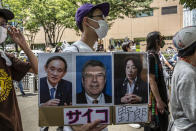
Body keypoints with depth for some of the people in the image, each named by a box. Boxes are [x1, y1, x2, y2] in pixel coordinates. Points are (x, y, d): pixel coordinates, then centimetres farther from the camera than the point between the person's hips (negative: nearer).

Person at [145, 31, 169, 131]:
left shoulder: (155, 55, 12)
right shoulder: (151, 56, -19)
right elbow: (151, 80, -23)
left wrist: (165, 97, 21)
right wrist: (159, 100, -24)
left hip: (160, 95, 10)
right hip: (154, 97, -10)